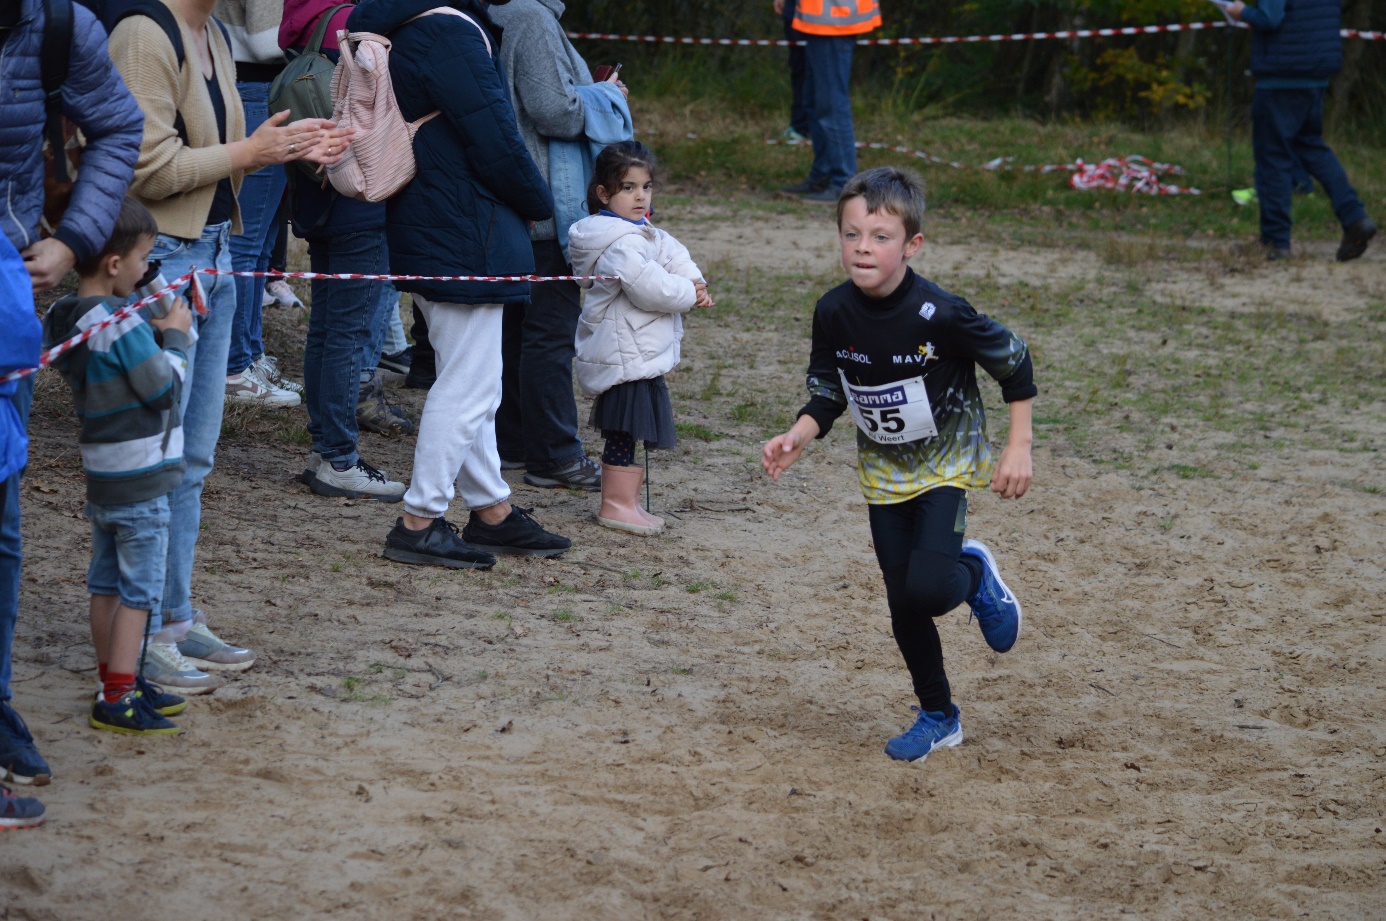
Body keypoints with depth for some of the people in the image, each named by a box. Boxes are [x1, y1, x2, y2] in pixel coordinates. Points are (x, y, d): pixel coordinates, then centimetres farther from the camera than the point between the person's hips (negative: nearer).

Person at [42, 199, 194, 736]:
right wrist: (175, 335, -4)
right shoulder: (121, 324, -23)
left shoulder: (63, 319, 4)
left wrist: (156, 332, 5)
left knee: (106, 585, 15)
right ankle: (118, 699, -1)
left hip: (101, 475, 9)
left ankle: (115, 683, 24)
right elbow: (165, 386, -16)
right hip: (141, 481, -9)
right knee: (139, 590, -2)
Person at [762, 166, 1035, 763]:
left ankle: (975, 574, 14)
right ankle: (938, 718, 27)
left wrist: (1018, 449, -12)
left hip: (944, 464, -4)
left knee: (929, 590, -22)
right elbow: (828, 391, 2)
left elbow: (1014, 363, -14)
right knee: (902, 606, 7)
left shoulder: (938, 314, -27)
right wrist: (798, 437, -15)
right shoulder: (834, 313, -13)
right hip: (883, 473, 5)